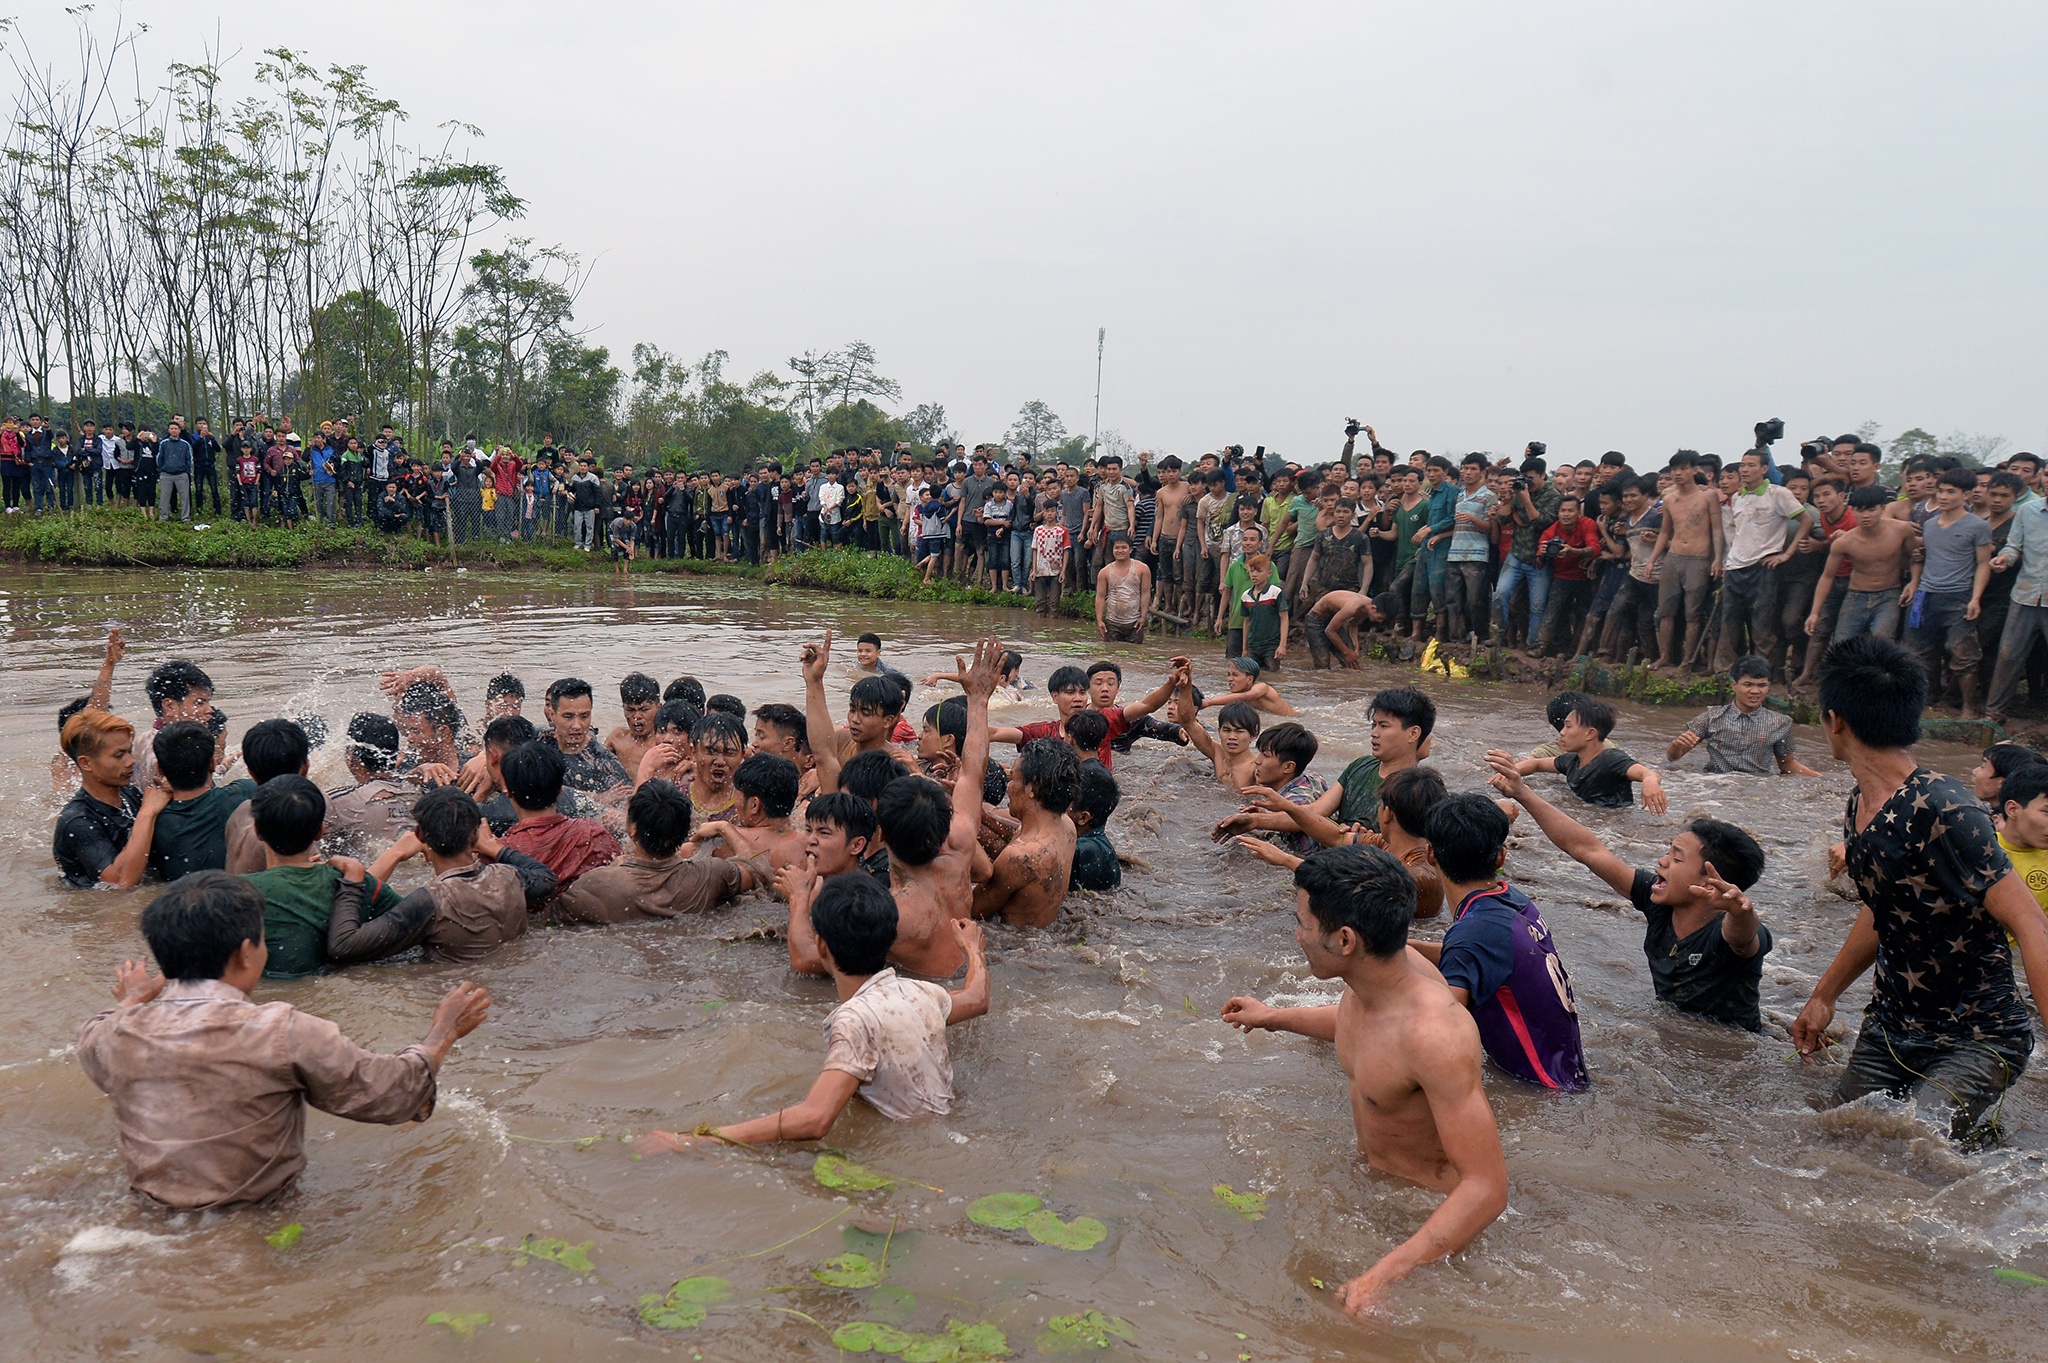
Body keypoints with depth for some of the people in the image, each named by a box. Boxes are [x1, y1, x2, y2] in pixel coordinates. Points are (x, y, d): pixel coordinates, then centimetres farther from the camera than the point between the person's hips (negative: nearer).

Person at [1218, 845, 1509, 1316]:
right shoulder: (1380, 967, -11)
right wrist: (1276, 1018, 28)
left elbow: (1487, 1187, -36)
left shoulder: (1436, 1036, -37)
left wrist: (1384, 1276, -41)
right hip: (1368, 1174, 8)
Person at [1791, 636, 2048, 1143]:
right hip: (1889, 1024, 8)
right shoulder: (1859, 806, 2)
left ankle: (1984, 1130, 9)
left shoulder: (1944, 811, -25)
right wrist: (1823, 996, 21)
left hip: (1975, 1038, -8)